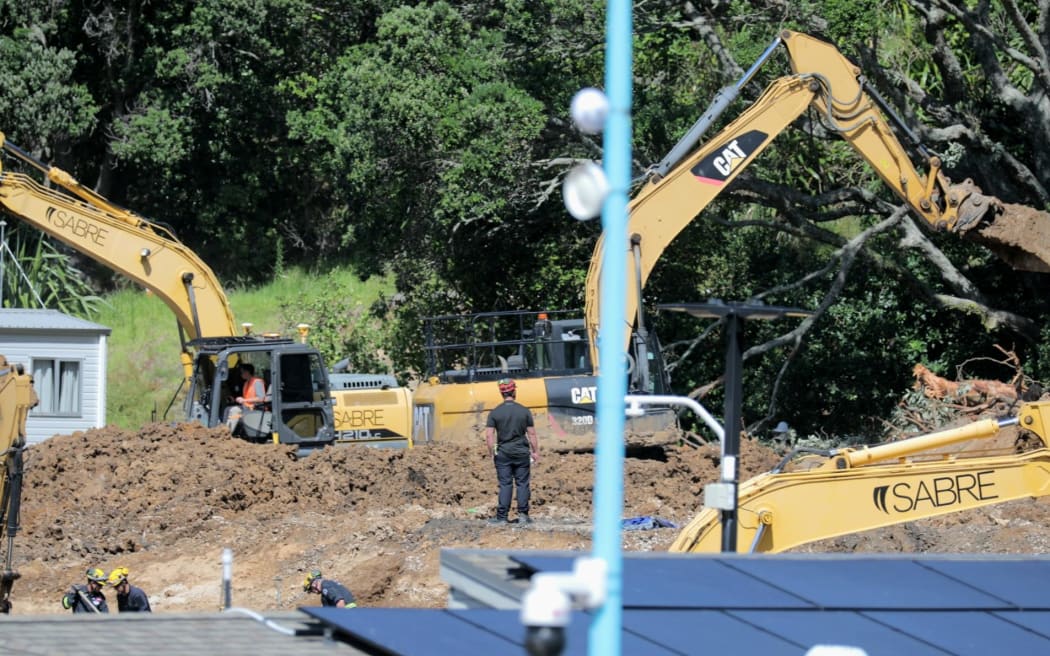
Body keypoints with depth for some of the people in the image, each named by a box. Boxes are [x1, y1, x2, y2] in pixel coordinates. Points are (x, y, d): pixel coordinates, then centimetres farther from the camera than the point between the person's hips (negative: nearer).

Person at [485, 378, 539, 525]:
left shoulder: (495, 412, -4)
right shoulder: (524, 411, -3)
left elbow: (489, 435, -7)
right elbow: (531, 434, 0)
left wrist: (491, 453, 3)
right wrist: (535, 452, 9)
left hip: (503, 453, 0)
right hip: (522, 452, 0)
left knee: (505, 484, 2)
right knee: (522, 483, 6)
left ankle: (502, 516, 0)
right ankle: (523, 515, 6)